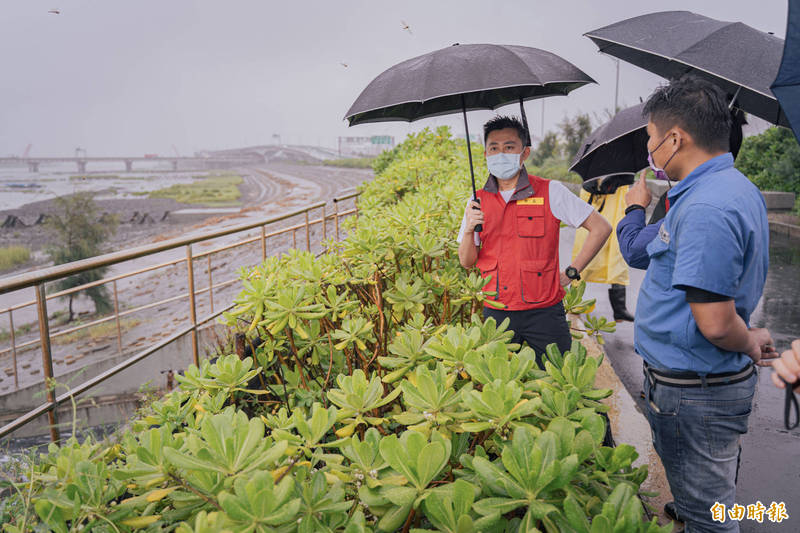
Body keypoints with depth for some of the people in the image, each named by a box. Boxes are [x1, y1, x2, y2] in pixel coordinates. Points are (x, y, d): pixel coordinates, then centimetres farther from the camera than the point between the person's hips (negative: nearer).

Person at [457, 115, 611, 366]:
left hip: (543, 312, -2)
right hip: (496, 315, 2)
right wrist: (469, 228, -11)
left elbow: (601, 228, 1)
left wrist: (571, 272, -2)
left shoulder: (550, 191, -3)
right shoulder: (478, 202, 6)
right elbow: (466, 262, 7)